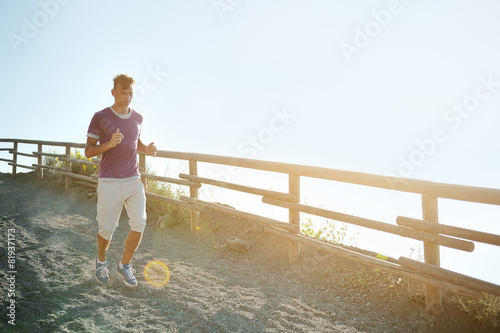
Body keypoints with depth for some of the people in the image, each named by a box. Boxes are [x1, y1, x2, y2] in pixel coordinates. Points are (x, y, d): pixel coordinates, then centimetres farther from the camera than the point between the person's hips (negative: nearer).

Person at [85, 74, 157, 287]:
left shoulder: (137, 118, 10)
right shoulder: (100, 117, -3)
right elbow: (88, 151, -3)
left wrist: (147, 149, 3)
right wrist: (109, 143, -21)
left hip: (134, 180, 4)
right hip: (109, 182, -3)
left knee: (139, 225, -4)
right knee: (107, 229, 3)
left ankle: (124, 265, 19)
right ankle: (101, 261, 35)